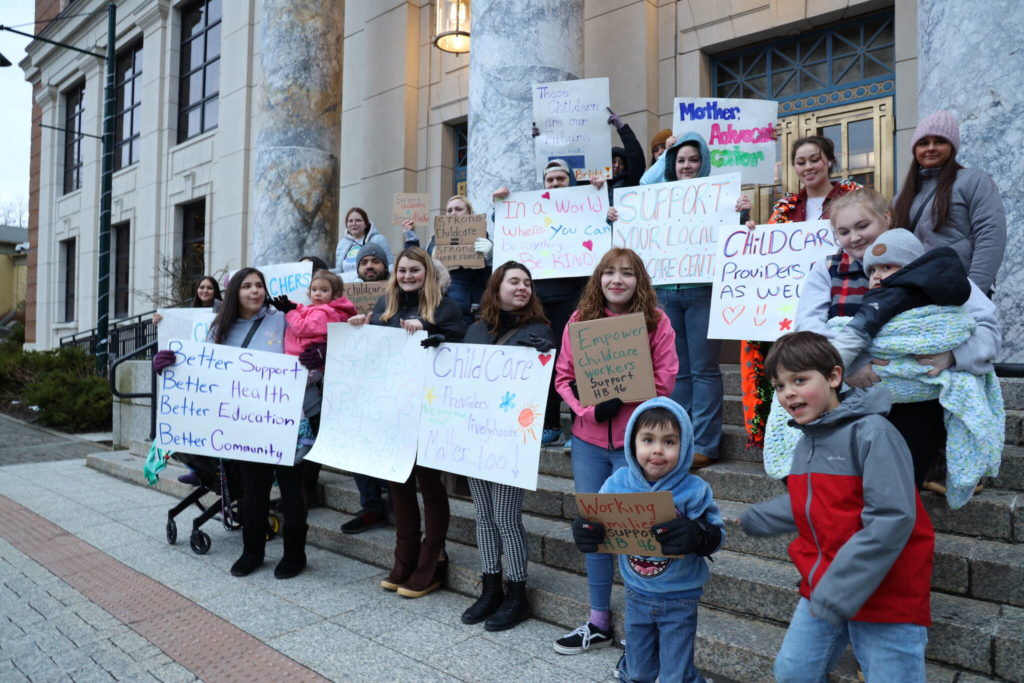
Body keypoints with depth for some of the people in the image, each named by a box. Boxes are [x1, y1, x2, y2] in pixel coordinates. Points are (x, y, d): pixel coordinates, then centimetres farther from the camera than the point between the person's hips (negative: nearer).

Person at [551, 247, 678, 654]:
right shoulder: (580, 320, 3)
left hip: (634, 442, -3)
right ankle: (599, 622, 28)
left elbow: (664, 379, -7)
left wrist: (616, 397, -18)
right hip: (588, 441, 3)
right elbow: (563, 376, 1)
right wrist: (590, 409, -15)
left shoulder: (656, 321, -3)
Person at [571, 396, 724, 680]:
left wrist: (697, 536, -39)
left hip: (679, 600, -3)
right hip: (637, 595, 3)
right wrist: (585, 531, -25)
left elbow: (717, 533, -18)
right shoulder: (617, 483, -10)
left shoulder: (694, 490, -18)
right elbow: (600, 524, -2)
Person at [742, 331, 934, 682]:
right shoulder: (807, 440, 7)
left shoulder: (872, 433, -19)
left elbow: (891, 519, -25)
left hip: (886, 597, -7)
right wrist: (753, 520, 27)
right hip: (821, 588, 7)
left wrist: (838, 590, -24)